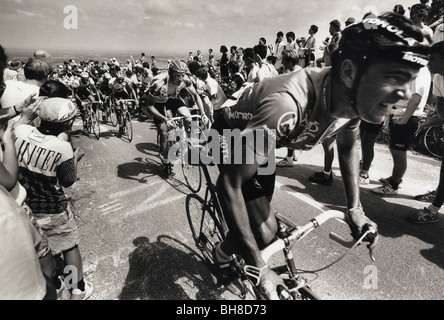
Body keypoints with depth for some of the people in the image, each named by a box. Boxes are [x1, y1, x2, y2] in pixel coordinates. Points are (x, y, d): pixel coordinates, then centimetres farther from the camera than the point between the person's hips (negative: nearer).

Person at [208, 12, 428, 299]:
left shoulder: (352, 99, -20)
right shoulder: (286, 106, -45)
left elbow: (348, 148, 4)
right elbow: (229, 184, -39)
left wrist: (354, 208, 1)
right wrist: (260, 269, -34)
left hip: (260, 140, 6)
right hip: (230, 139, -6)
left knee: (261, 218, 13)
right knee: (266, 234, -12)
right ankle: (222, 255, 21)